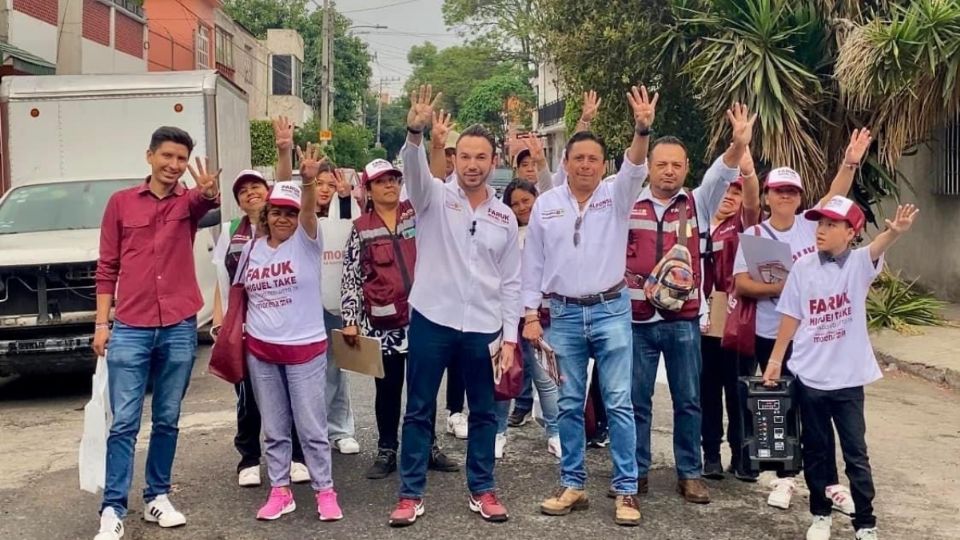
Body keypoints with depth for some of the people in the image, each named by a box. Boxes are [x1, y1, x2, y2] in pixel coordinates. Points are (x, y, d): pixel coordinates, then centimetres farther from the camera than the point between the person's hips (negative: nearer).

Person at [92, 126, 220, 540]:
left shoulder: (189, 202, 4)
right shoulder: (121, 202, 5)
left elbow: (208, 202, -22)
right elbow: (107, 268, 7)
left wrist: (210, 191, -47)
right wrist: (102, 323, 1)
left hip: (179, 329, 1)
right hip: (130, 329, -1)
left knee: (167, 420, 10)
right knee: (124, 423, 0)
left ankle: (158, 497, 23)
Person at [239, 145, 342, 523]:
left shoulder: (306, 241, -8)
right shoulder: (253, 248, 4)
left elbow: (309, 210, -28)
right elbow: (242, 292, 15)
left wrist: (309, 180, -46)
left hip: (305, 348, -4)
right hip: (260, 350, 4)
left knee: (311, 426, 3)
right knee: (274, 428, 12)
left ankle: (325, 491, 16)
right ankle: (280, 492, 22)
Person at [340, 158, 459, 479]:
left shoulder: (417, 213, 7)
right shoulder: (361, 228, 3)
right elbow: (351, 278, 1)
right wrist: (350, 321, -6)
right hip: (383, 323, -1)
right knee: (388, 389, 8)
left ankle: (429, 448, 23)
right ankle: (386, 452, 19)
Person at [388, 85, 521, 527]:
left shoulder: (505, 218, 7)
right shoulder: (434, 197, 0)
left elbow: (511, 282, 8)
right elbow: (413, 169, -23)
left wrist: (509, 335, 3)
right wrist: (416, 132, -43)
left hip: (483, 328, 2)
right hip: (432, 321, -2)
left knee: (483, 412, 11)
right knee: (419, 410, 6)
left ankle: (482, 490, 26)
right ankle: (411, 494, 16)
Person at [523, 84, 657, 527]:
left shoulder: (616, 196, 1)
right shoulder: (546, 204, 5)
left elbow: (635, 169, -20)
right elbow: (533, 262, 7)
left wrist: (642, 130, -38)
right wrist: (531, 315, 2)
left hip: (611, 311, -2)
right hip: (563, 314, 2)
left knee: (619, 404, -1)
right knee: (569, 405, 8)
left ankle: (625, 491, 7)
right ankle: (572, 485, 19)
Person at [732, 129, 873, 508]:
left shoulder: (810, 226, 4)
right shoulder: (753, 235, -2)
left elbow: (835, 196, -4)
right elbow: (741, 284, -9)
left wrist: (850, 162, -17)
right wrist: (779, 288, -22)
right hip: (772, 335, -1)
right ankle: (785, 479, 19)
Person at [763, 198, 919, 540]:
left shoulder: (859, 263, -8)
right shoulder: (803, 267, -2)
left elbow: (878, 247, -31)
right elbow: (791, 318, 5)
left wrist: (895, 232, -53)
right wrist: (775, 361, 7)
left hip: (848, 377, -2)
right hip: (809, 376, 2)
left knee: (855, 454, 5)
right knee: (816, 450, 14)